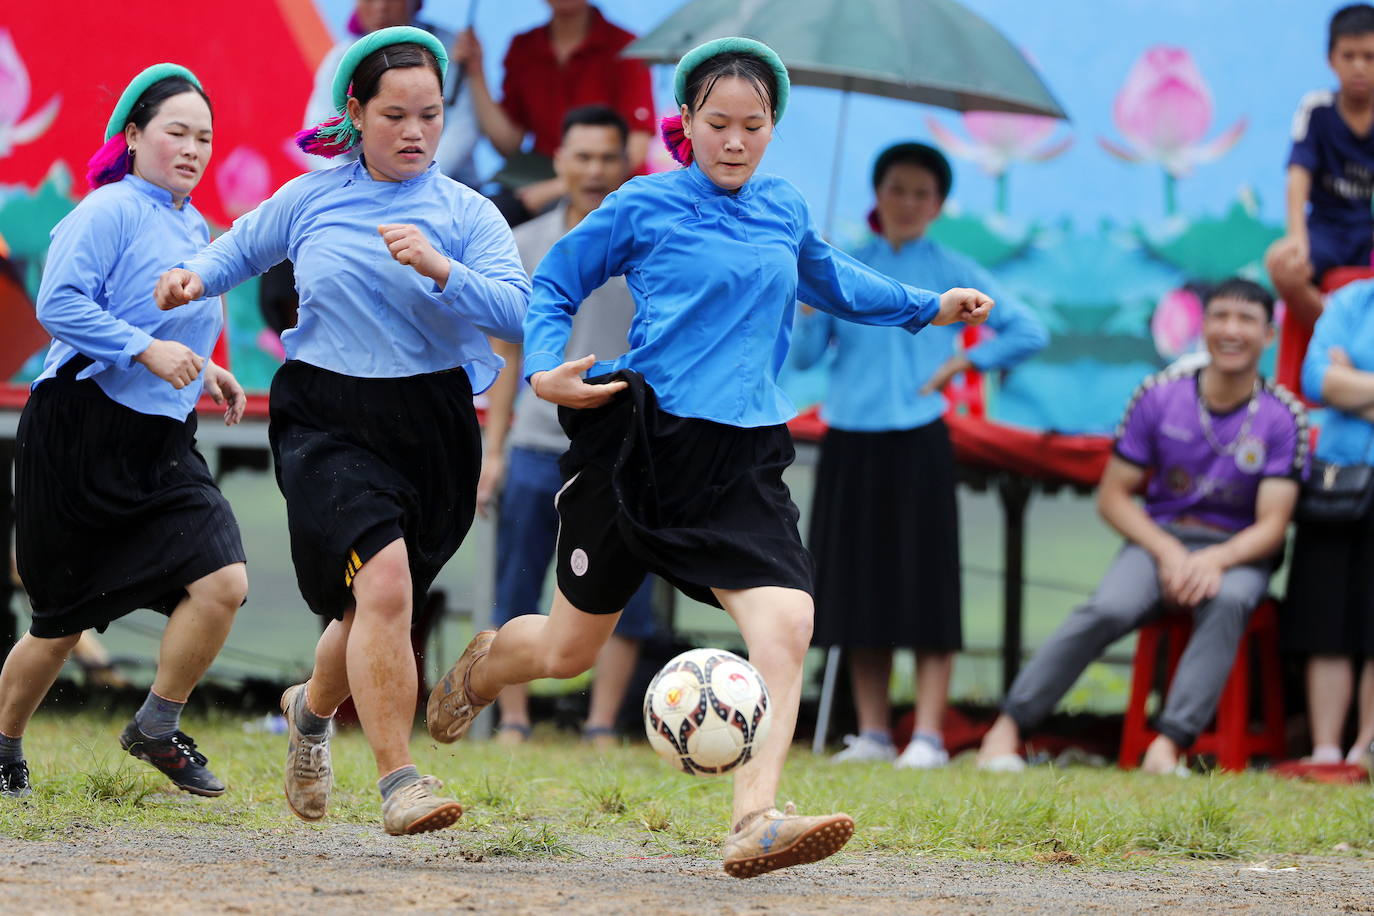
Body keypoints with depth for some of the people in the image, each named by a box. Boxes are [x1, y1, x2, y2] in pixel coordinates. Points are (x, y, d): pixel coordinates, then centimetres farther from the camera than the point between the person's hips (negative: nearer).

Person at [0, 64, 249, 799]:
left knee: (223, 581, -14)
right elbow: (59, 305, -20)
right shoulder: (109, 211, -10)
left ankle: (157, 729, 3)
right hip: (77, 437, -7)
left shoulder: (194, 228, 14)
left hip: (158, 447, 7)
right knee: (63, 622, 3)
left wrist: (200, 371, 12)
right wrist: (147, 350, -26)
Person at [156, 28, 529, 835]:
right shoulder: (311, 199, 5)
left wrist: (439, 269, -27)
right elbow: (243, 247, 24)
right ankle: (398, 781, -17)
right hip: (328, 423, -2)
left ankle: (313, 708, 49)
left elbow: (520, 313, -13)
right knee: (384, 582, -23)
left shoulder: (467, 214, 0)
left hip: (431, 427, 2)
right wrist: (197, 276, 5)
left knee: (378, 608, 14)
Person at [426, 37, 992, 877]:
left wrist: (929, 307, 32)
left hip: (743, 460, 3)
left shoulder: (785, 210, 11)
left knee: (787, 621, -22)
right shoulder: (645, 207, -2)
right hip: (640, 441, -3)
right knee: (569, 649, 9)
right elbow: (555, 283, 6)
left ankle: (756, 820, -29)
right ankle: (478, 672, 45)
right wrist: (546, 367, -10)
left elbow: (829, 279, 33)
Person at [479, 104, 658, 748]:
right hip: (537, 447, 1)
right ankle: (512, 727, 10)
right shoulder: (525, 246, 8)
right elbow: (506, 351, 12)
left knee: (623, 600, -3)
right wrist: (493, 448, 7)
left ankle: (601, 732, 4)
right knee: (516, 598, 2)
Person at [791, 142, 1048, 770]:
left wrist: (963, 362, -6)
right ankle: (872, 733, 11)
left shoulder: (951, 273, 4)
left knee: (924, 588, -6)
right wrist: (813, 298, -13)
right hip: (850, 443, 3)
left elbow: (1028, 333, 2)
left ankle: (928, 736, -7)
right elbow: (805, 356, 3)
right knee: (858, 589, 4)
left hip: (917, 442, -3)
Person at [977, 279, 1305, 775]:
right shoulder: (1159, 395, -1)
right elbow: (1113, 496, 2)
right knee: (1109, 609, -30)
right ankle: (1008, 728, -27)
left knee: (1228, 602, -37)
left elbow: (1272, 525, -8)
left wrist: (1216, 560, -27)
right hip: (1159, 538, 0)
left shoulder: (1283, 417, -4)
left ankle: (1169, 743, -43)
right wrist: (1167, 552, -14)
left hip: (1237, 552, 0)